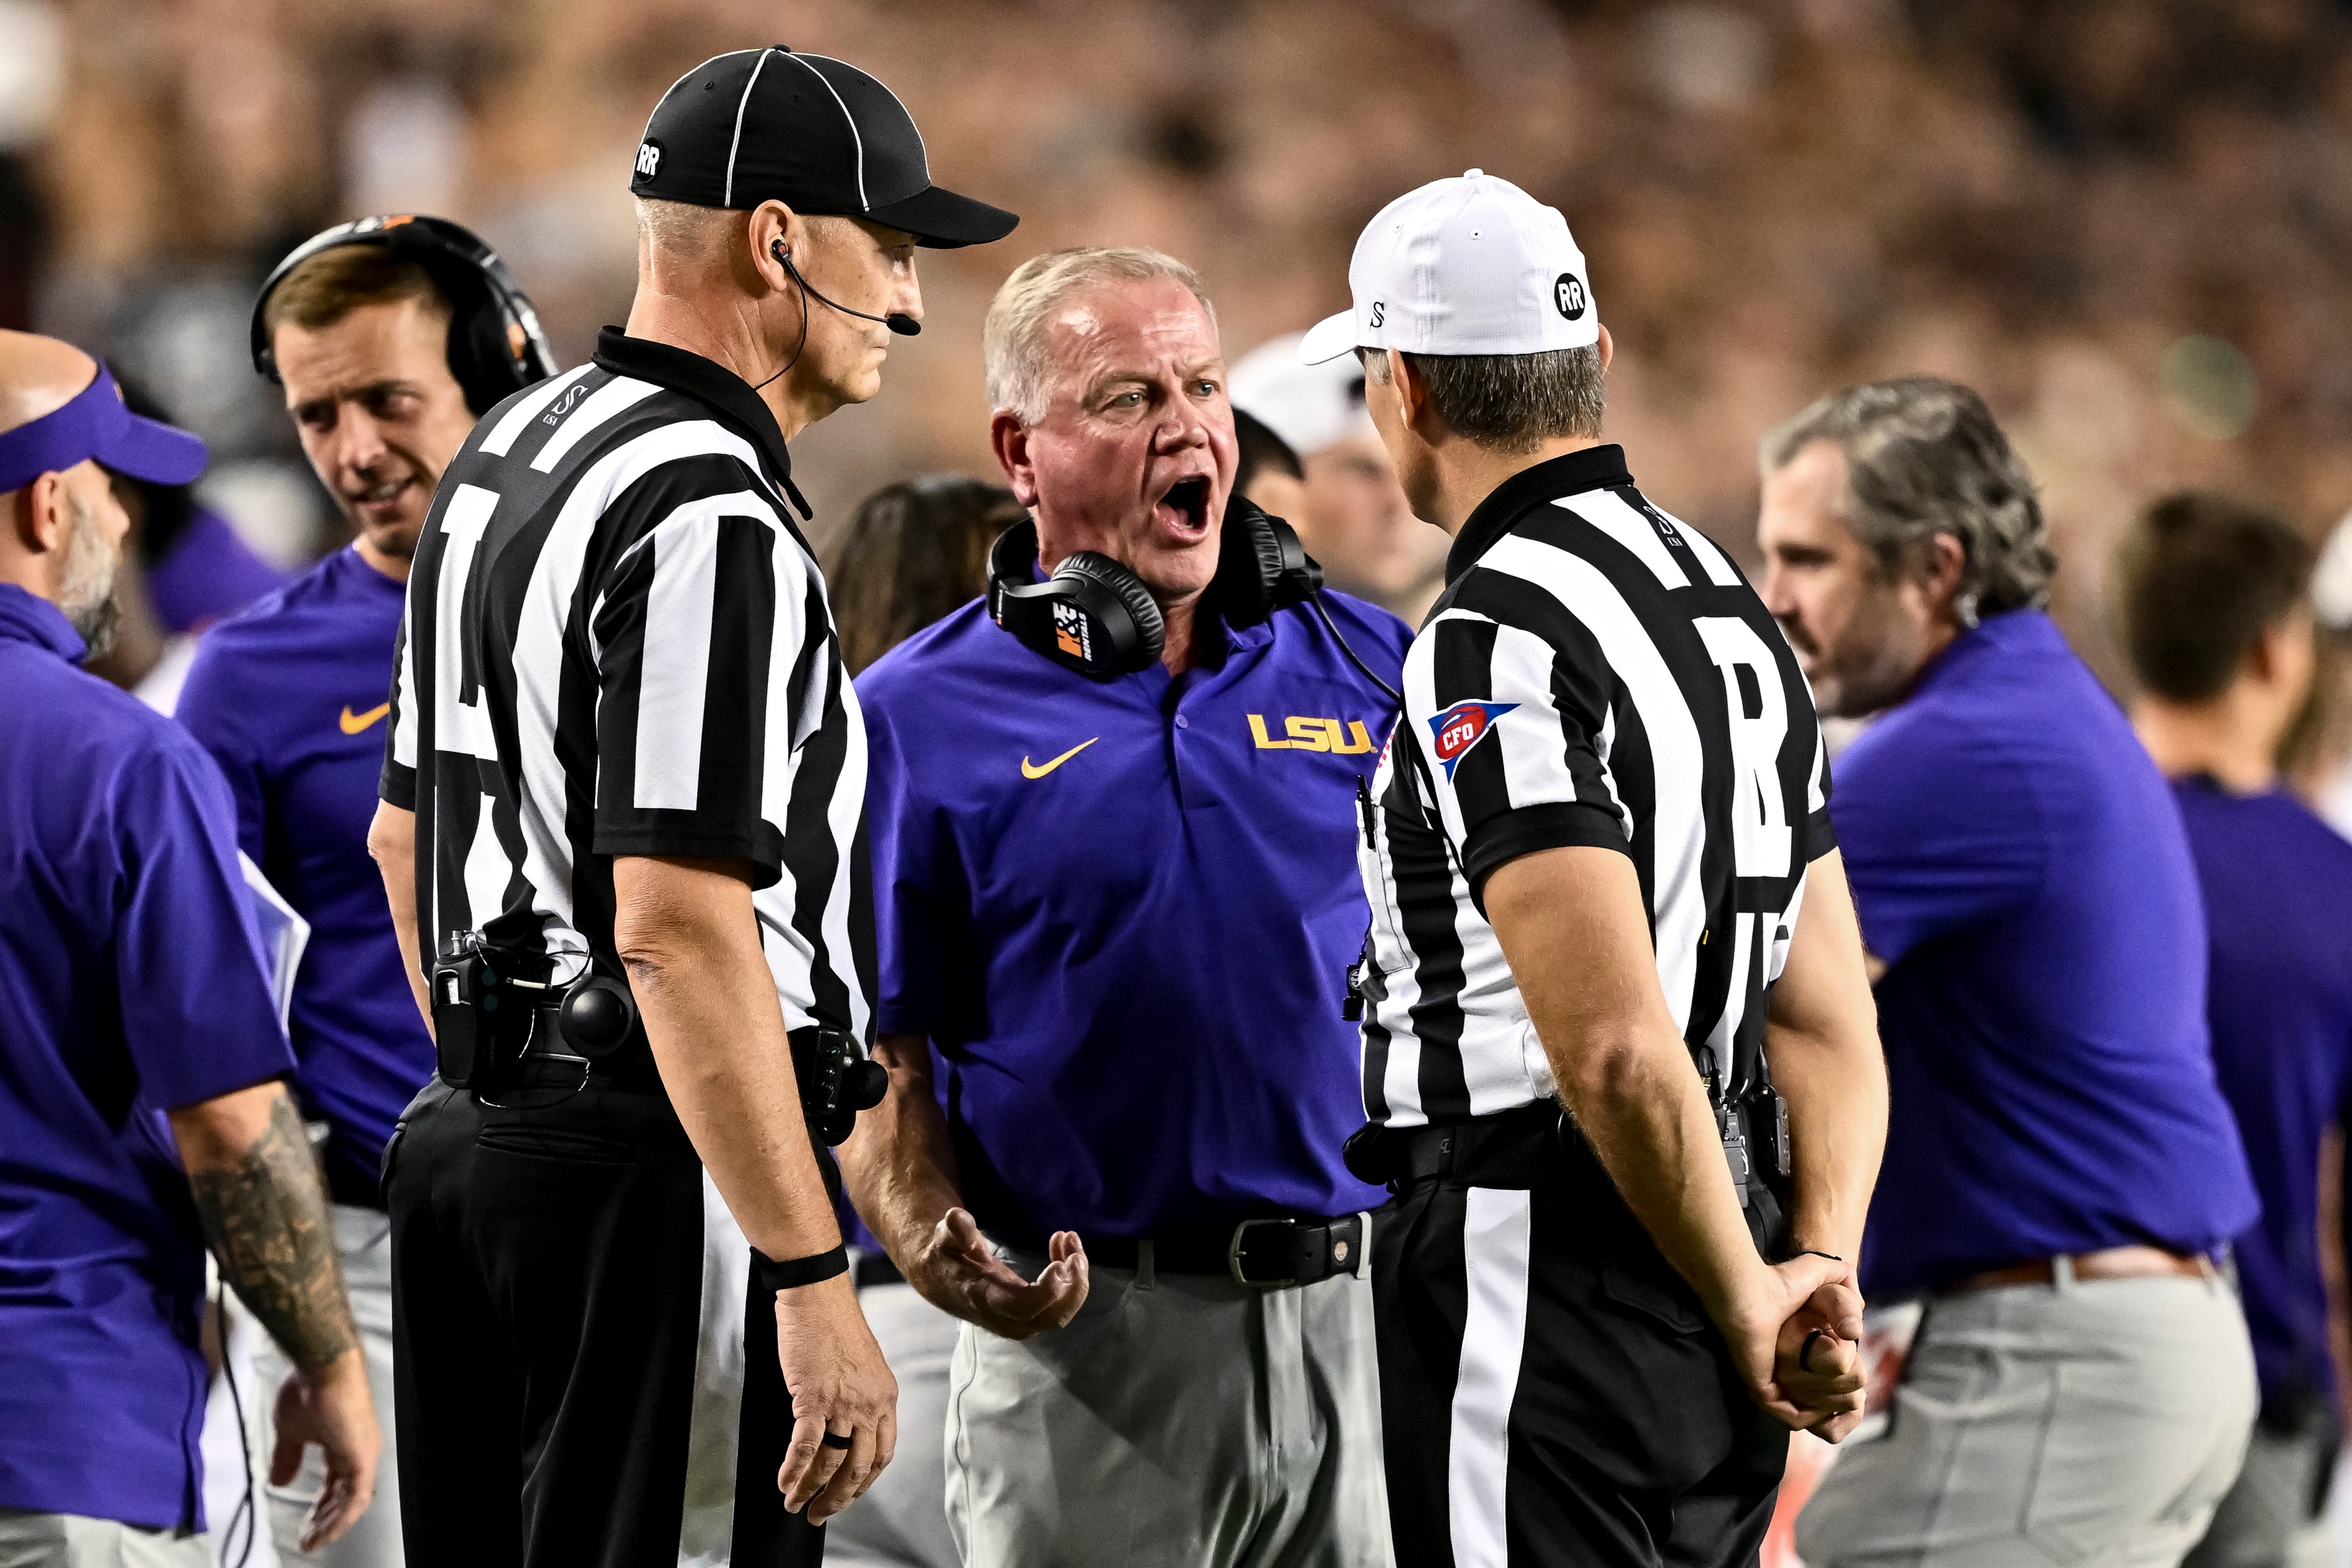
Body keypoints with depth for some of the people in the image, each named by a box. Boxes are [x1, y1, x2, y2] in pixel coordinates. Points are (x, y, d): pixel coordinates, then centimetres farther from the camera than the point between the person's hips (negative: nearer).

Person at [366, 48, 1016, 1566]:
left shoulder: (504, 457, 14)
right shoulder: (711, 524, -17)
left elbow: (407, 831, 23)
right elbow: (681, 932, -24)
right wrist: (816, 1284, -23)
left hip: (474, 1143, 10)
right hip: (662, 1164, -10)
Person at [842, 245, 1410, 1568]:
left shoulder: (1370, 667, 9)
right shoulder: (922, 716, 1)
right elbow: (878, 1058, 1)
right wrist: (931, 1245, -17)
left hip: (1367, 1323, 3)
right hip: (1088, 1344, -2)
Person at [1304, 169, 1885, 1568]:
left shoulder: (1494, 644, -16)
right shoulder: (1729, 602, 14)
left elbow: (1616, 1047, -24)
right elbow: (1829, 1016, 12)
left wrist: (1747, 1304, -12)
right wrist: (1819, 1268, 1)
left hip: (1538, 1290, -9)